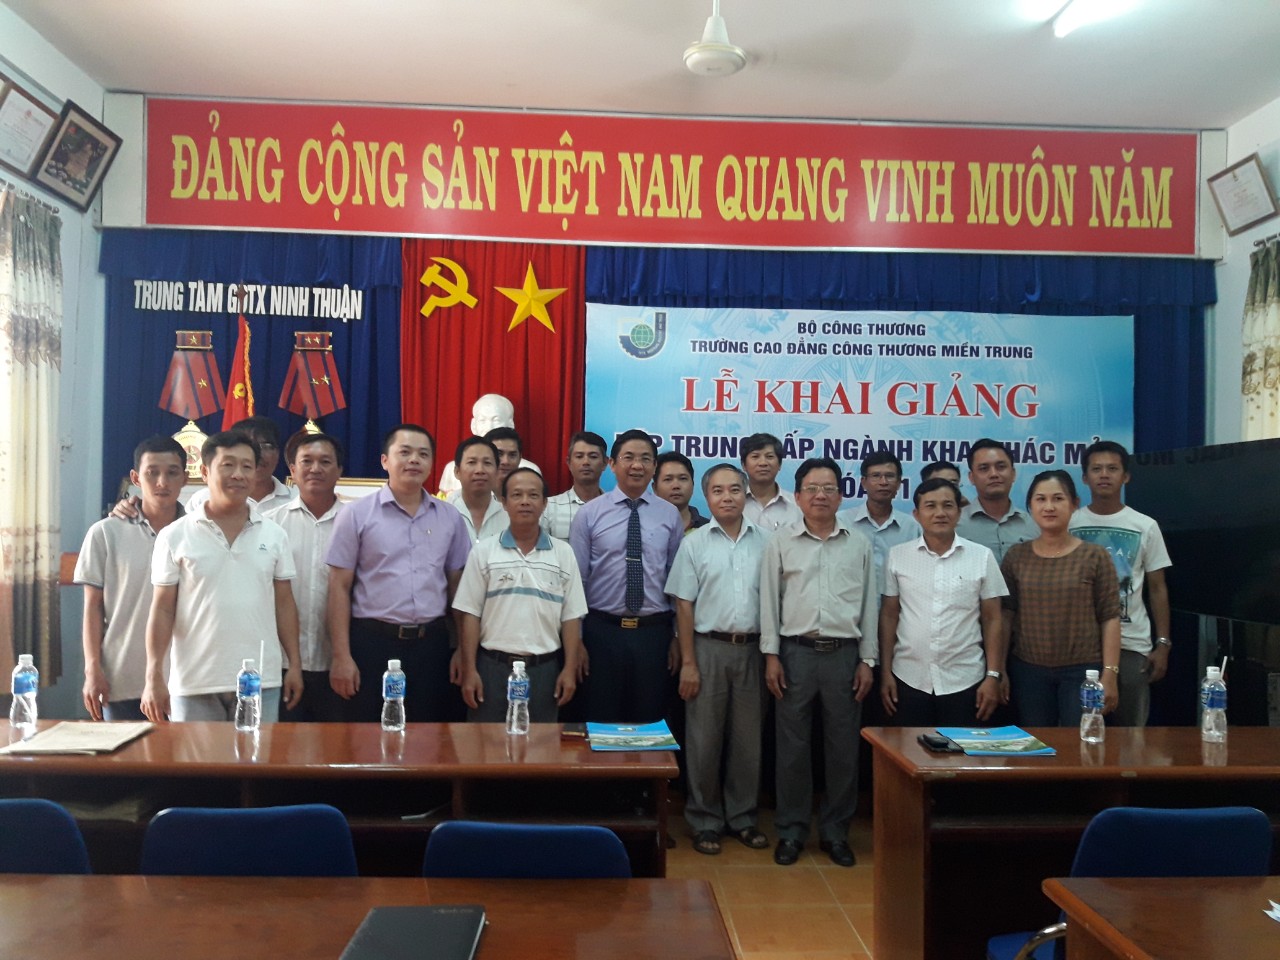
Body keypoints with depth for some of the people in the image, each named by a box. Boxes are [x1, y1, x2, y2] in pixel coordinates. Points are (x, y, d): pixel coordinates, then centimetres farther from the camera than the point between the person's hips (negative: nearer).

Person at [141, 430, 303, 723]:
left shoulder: (274, 535, 5)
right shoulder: (174, 537, -1)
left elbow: (283, 603, 8)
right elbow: (163, 610, -1)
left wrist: (295, 664, 5)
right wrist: (154, 676, -6)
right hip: (193, 685, -1)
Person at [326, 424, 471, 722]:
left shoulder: (450, 518, 7)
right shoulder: (357, 515, -2)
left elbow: (457, 587, 11)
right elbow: (340, 588, -3)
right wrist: (341, 656, -8)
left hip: (432, 644, 3)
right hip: (373, 642, -3)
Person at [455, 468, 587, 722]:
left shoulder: (563, 553, 3)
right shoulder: (483, 551, 0)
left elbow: (571, 617, 3)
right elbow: (470, 614, 0)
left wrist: (570, 669, -2)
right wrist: (469, 670, -5)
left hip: (544, 668, 1)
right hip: (493, 666, -1)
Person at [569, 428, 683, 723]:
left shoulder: (670, 515, 3)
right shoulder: (589, 514, -2)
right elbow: (576, 578, 0)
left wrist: (678, 635, 7)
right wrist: (575, 638, -1)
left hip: (653, 632, 2)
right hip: (602, 631, -1)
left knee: (648, 721, 12)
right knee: (601, 720, 8)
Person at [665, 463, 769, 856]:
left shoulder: (763, 542, 3)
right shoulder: (694, 543, -1)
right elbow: (684, 605, -2)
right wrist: (688, 663, -7)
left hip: (751, 648, 2)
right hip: (709, 648, -2)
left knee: (747, 738, 10)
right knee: (704, 738, 6)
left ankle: (743, 817, 25)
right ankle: (705, 821, 20)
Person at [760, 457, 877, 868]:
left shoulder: (859, 545, 6)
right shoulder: (781, 542, 2)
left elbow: (868, 605, 8)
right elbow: (770, 601, 2)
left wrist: (867, 660, 4)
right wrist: (771, 655, -3)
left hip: (844, 653, 1)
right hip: (795, 651, -1)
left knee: (843, 746, 8)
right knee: (792, 745, 6)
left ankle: (836, 830, 23)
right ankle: (791, 830, 19)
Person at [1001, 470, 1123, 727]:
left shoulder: (1095, 556, -3)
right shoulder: (1016, 556, 3)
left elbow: (1110, 618, -4)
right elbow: (1006, 615, 4)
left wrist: (1110, 674, -9)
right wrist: (998, 670, 2)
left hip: (1083, 670, -2)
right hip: (1028, 670, 2)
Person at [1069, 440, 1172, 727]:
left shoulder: (1146, 526, 3)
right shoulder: (1068, 523, 1)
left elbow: (1158, 590, 6)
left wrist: (1163, 644, 0)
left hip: (1132, 645, 0)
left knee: (1131, 728, 8)